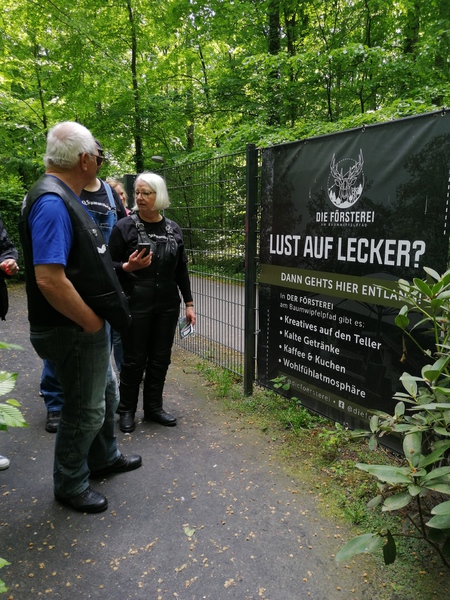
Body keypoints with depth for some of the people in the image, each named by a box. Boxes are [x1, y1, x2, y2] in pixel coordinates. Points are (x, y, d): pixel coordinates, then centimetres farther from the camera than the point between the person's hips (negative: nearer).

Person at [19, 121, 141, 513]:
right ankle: (70, 486, 30)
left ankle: (104, 459, 46)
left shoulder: (63, 197, 10)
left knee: (101, 397, 25)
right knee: (85, 411, 8)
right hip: (75, 332, -10)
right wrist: (91, 322, -21)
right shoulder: (52, 202, -23)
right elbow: (49, 279, -31)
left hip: (87, 327, 10)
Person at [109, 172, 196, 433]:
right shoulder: (125, 227, -5)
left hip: (167, 305, 4)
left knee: (161, 358, 11)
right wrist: (128, 267, -23)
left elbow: (182, 269, 11)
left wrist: (189, 303, 9)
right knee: (134, 359, 5)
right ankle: (127, 410, 24)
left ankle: (154, 407, 28)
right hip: (135, 305, -4)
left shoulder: (173, 229, 7)